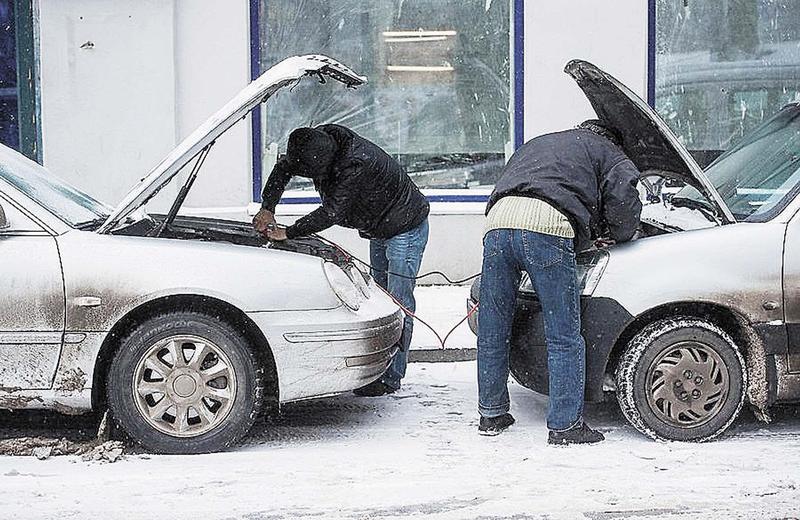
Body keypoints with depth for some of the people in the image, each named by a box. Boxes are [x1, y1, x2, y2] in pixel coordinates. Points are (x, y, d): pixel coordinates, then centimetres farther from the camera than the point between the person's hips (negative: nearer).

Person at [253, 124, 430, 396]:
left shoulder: (357, 163, -37)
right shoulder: (318, 143, -12)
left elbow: (332, 212, -36)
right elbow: (283, 169, 2)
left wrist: (287, 233, -28)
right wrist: (267, 207, -11)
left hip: (406, 228, -9)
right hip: (379, 229, 9)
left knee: (399, 303, -8)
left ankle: (391, 378, -5)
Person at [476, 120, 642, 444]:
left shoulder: (534, 145, 42)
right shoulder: (604, 150, 25)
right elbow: (624, 195, 7)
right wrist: (619, 235, 26)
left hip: (498, 221, 6)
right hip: (546, 225, -6)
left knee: (493, 330, 14)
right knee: (564, 336, 2)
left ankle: (491, 415, 24)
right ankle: (564, 425, 4)